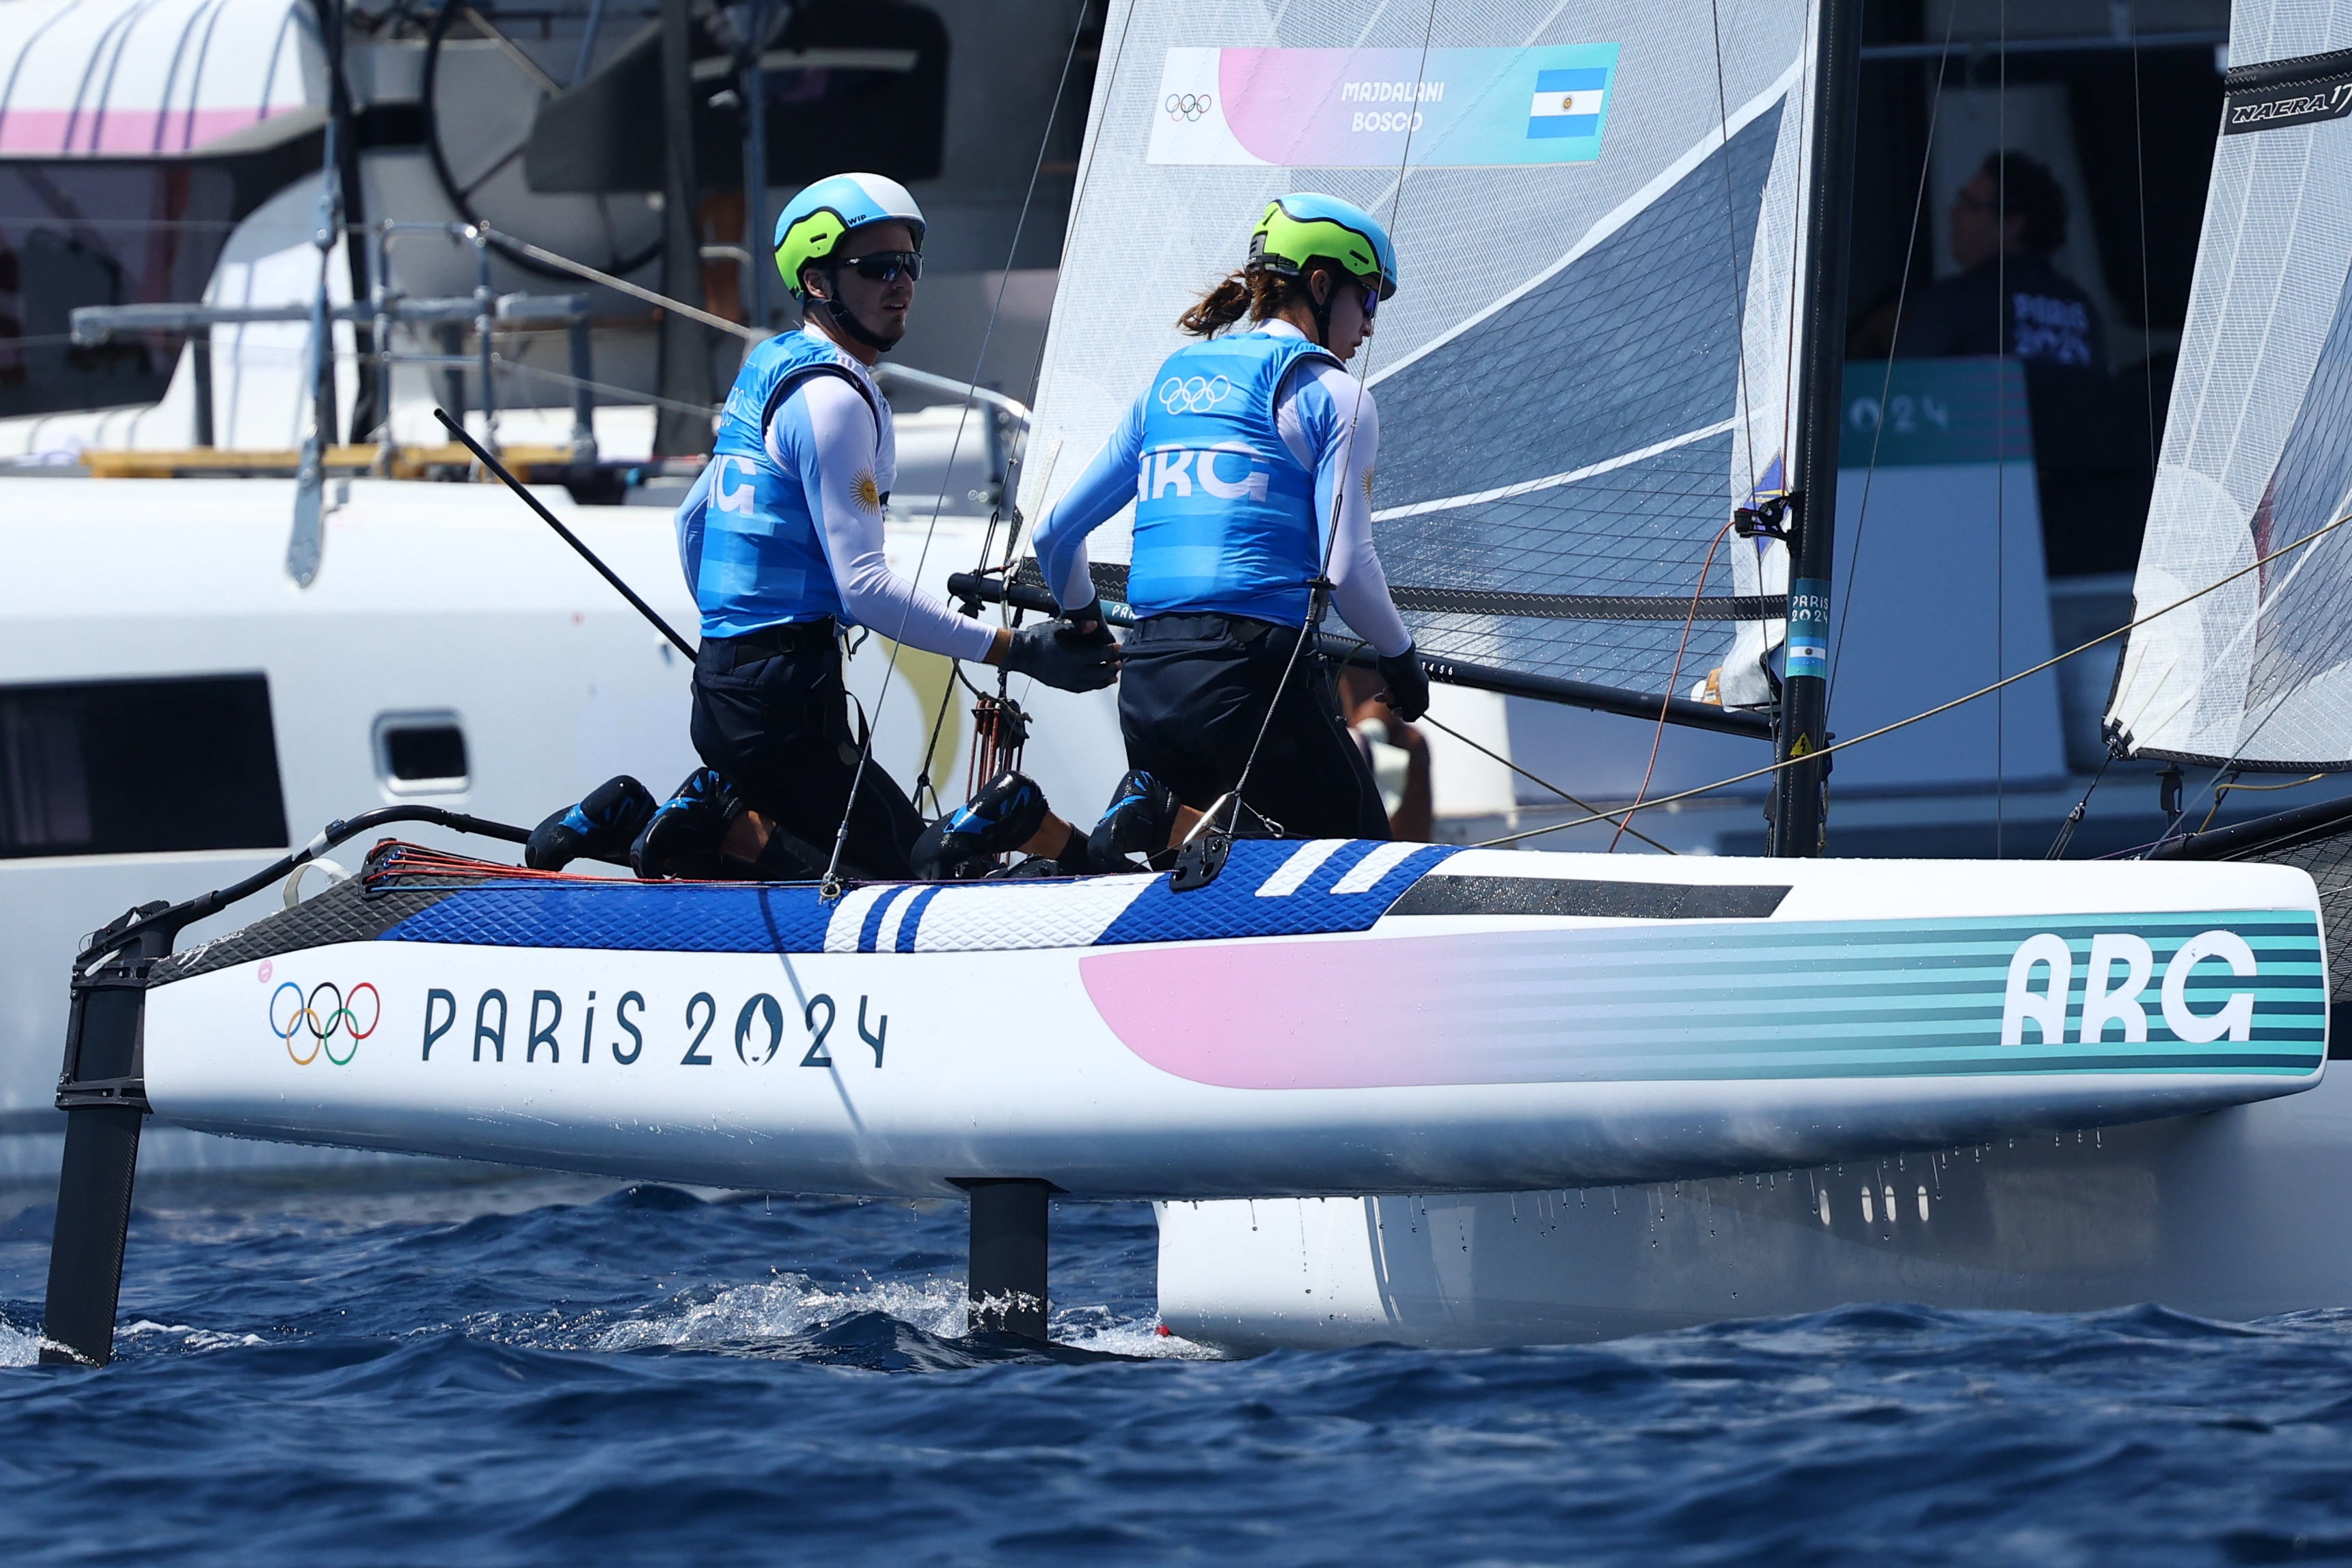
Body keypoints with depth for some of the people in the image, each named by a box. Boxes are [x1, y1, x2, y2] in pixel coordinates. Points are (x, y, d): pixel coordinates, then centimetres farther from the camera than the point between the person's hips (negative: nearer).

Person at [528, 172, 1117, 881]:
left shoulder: (769, 367, 16)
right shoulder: (832, 398, -14)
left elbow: (693, 519, 27)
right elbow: (864, 587, -19)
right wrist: (1013, 650, -18)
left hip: (722, 686, 10)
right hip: (786, 698, -10)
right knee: (909, 874, -8)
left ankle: (632, 818, 6)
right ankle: (721, 822, -15)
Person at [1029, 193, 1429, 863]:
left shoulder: (1170, 381, 19)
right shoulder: (1333, 395, 1)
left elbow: (1055, 535, 24)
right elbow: (1347, 569, -8)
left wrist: (1085, 624, 43)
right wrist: (1401, 658, 11)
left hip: (1144, 683, 6)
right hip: (1254, 675, -6)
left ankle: (1149, 813, -8)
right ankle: (1238, 843, -26)